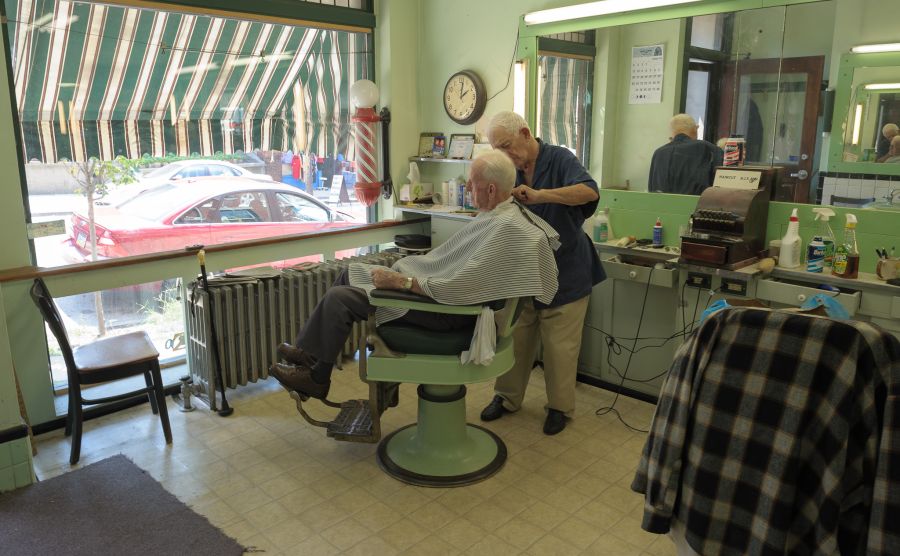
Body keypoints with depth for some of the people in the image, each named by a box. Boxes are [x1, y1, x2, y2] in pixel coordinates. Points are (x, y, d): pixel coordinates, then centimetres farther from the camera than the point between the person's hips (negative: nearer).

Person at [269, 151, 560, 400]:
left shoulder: (507, 228, -26)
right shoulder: (499, 212, 5)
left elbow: (457, 287, -29)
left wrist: (401, 282, -21)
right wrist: (401, 272, 11)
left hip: (448, 309, -10)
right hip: (435, 280, 10)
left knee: (338, 298, -10)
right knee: (351, 273, 14)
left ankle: (317, 379, 11)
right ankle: (310, 351, 21)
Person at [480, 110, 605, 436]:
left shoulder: (560, 160, -11)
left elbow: (590, 191, -28)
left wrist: (539, 195, -35)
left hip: (564, 274, -5)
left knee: (560, 346, 3)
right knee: (514, 338, 12)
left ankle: (560, 407, 22)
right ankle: (507, 397, 30)